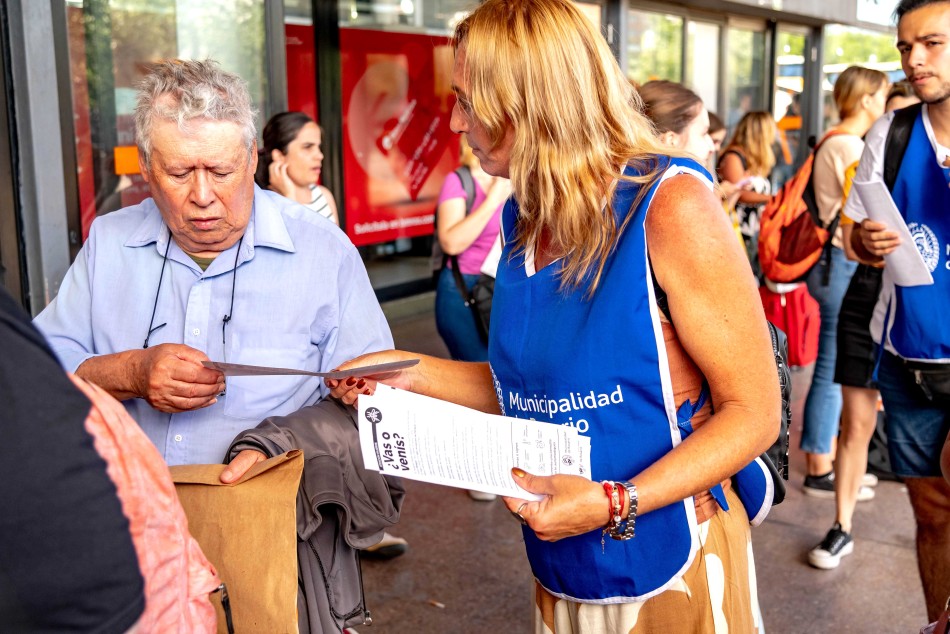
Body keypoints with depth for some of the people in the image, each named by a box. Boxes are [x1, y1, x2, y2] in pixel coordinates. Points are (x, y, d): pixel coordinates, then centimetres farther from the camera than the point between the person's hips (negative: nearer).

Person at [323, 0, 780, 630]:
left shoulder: (667, 203, -18)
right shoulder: (522, 219, 2)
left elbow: (754, 412, -16)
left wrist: (613, 504, -25)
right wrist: (413, 372, 0)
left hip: (668, 570, -6)